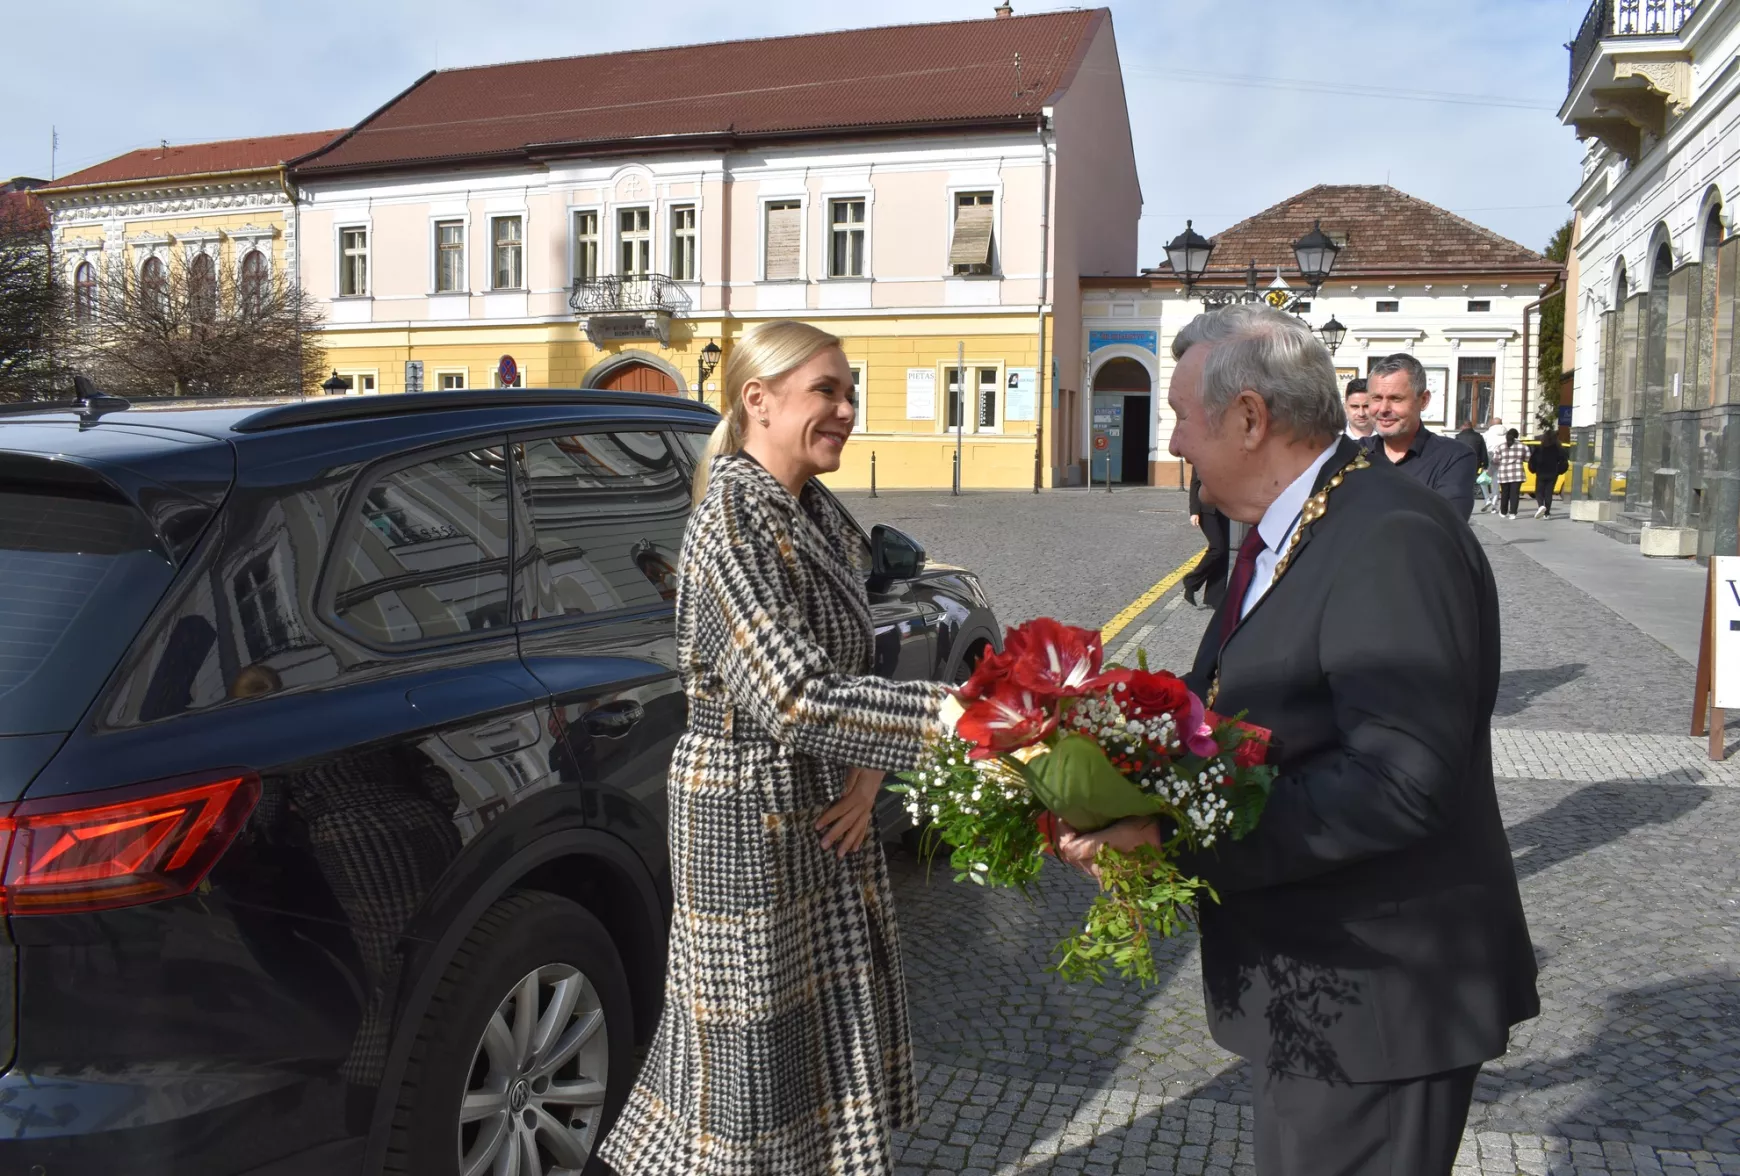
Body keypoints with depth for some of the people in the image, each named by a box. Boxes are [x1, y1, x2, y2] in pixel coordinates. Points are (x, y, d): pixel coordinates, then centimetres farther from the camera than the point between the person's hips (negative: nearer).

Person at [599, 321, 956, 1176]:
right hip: (748, 819, -8)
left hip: (828, 815, 8)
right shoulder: (729, 525, -19)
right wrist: (948, 714, -34)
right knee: (757, 1062, 5)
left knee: (824, 1041, 17)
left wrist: (868, 774, -4)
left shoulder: (822, 521, 7)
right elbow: (796, 699, -29)